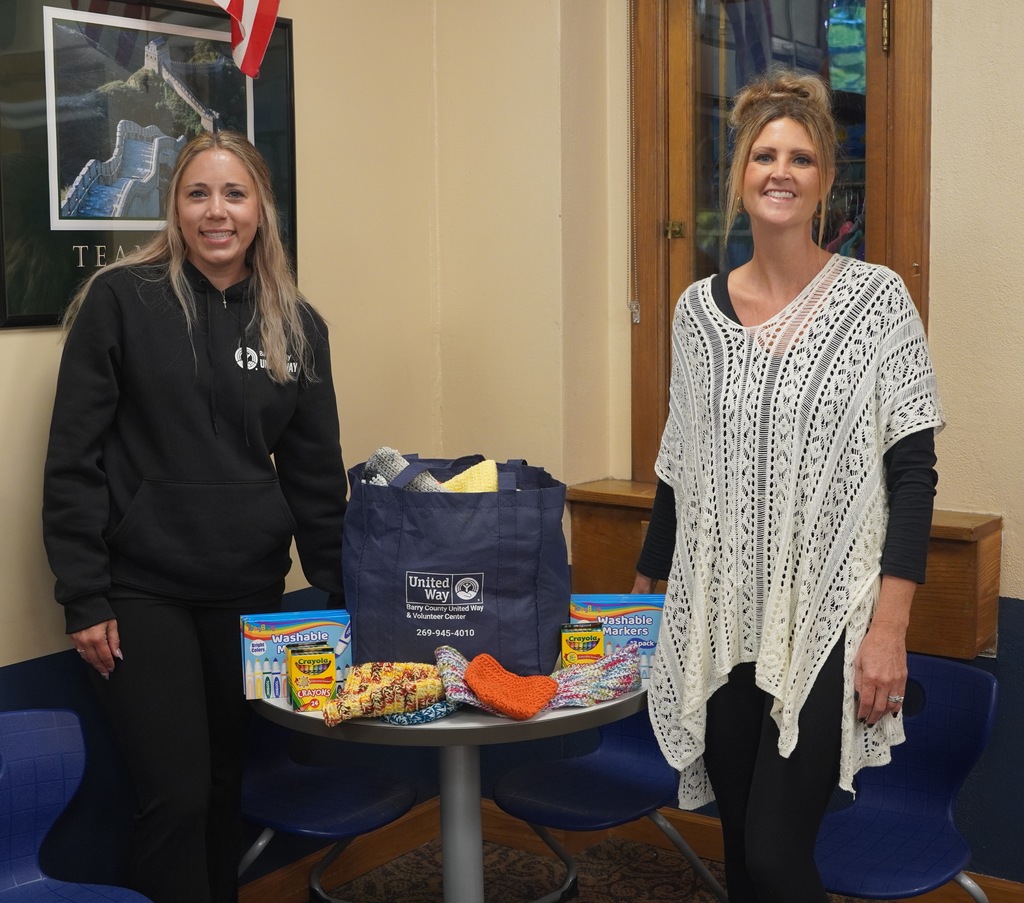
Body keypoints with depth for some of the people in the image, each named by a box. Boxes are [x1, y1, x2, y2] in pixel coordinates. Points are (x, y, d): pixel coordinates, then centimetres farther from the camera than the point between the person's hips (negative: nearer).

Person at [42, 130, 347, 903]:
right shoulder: (121, 300, -6)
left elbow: (316, 470, 8)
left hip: (251, 590, 4)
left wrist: (339, 592, 6)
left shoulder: (297, 324, 5)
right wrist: (84, 598, -9)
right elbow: (74, 458, -6)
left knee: (229, 783, 12)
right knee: (176, 794, -4)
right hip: (141, 589, -3)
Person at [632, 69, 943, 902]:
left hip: (826, 622, -4)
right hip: (722, 621, 4)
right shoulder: (699, 309, 6)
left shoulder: (876, 299, -5)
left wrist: (890, 629, -13)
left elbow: (913, 473, -7)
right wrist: (646, 590, 14)